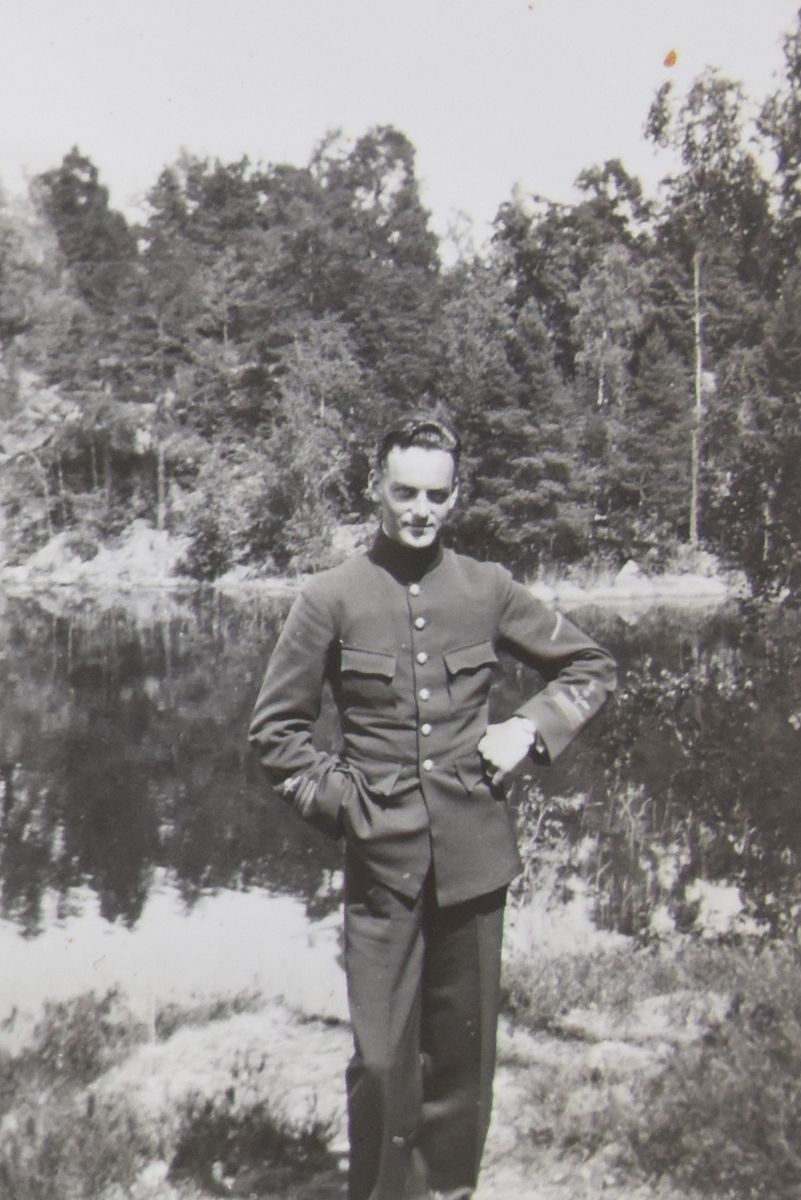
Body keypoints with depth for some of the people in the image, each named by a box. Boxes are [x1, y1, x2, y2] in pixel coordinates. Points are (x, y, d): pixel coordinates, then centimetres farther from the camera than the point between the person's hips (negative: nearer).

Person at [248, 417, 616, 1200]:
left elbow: (591, 669, 14)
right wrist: (339, 797, -5)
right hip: (382, 860, -2)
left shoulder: (488, 589, 3)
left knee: (464, 1049, 13)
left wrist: (531, 728, 0)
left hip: (474, 855, 2)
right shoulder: (330, 598, -3)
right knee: (381, 1060, 0)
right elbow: (275, 729, 4)